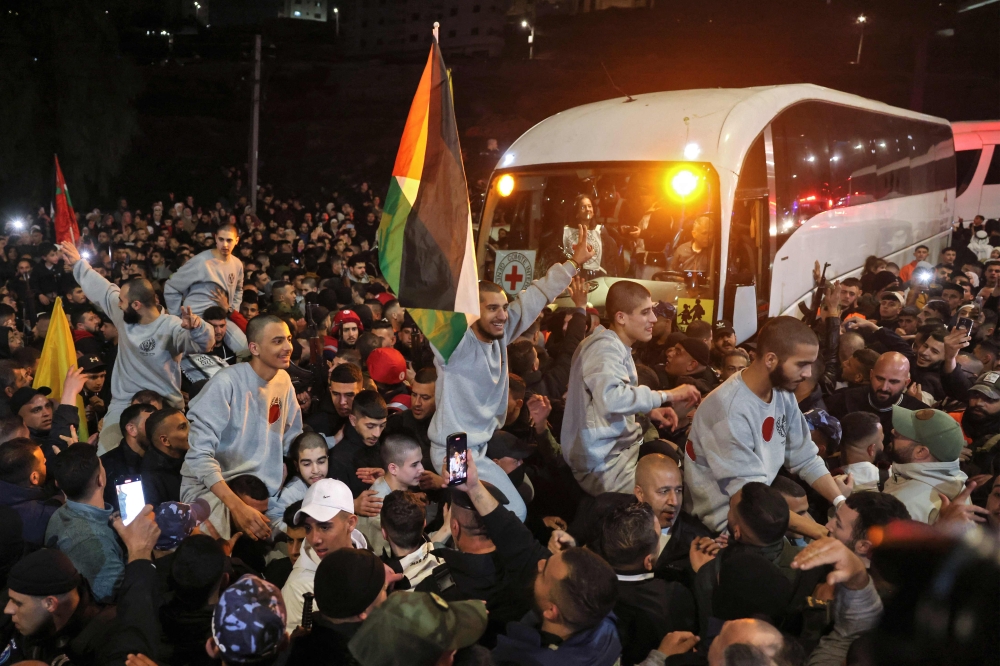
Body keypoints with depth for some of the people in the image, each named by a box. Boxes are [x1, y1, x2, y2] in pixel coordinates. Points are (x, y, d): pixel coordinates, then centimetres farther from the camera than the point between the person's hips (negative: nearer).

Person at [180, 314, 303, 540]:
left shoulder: (283, 380, 0)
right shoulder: (226, 382, -20)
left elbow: (293, 441, 11)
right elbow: (200, 454, -26)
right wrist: (237, 506, -36)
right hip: (210, 486, -6)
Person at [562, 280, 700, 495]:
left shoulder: (617, 347, 14)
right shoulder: (605, 348, -19)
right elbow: (611, 398, -37)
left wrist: (650, 410, 2)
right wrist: (667, 395, -29)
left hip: (619, 449, 10)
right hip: (605, 464, -10)